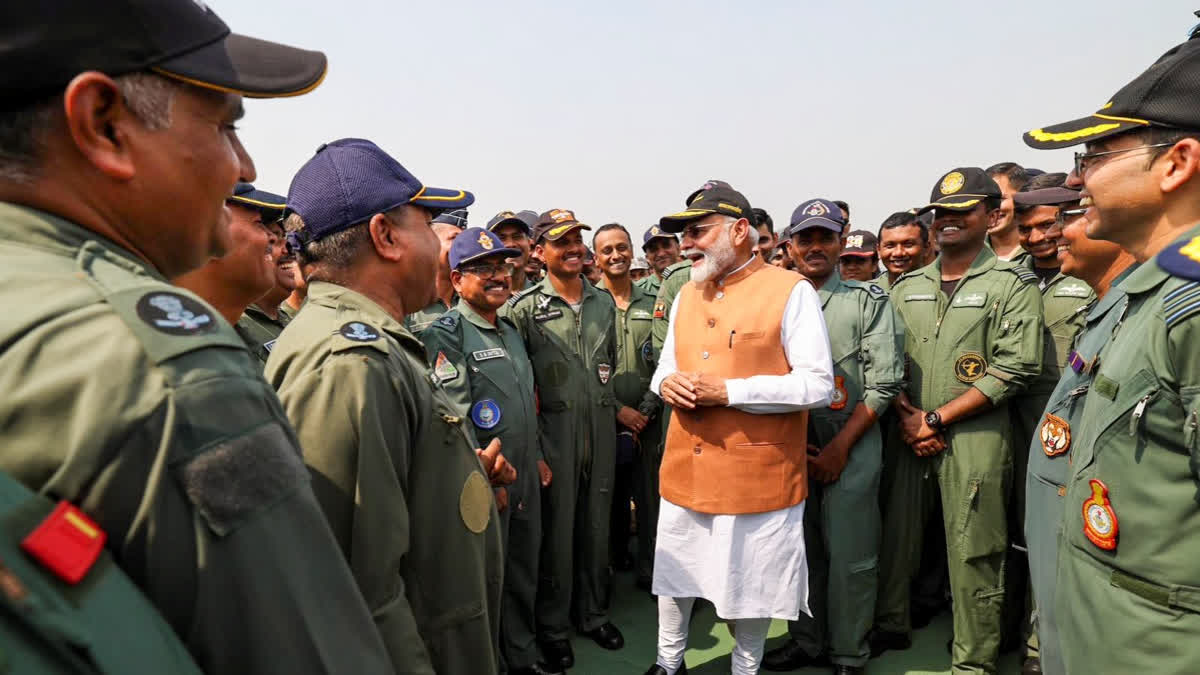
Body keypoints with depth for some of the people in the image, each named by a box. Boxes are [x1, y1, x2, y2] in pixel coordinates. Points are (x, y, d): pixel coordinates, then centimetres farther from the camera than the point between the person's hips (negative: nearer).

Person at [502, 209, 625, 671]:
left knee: (597, 523, 14)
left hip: (601, 428, 5)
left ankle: (593, 613, 32)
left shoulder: (604, 301, 10)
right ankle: (554, 627, 22)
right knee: (556, 526, 5)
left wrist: (618, 407, 9)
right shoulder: (524, 306, -7)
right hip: (554, 429, -4)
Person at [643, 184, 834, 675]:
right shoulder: (686, 295, 11)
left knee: (750, 582, 11)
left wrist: (728, 391, -21)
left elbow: (818, 385, -15)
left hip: (756, 473, -5)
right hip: (684, 467, 6)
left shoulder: (791, 292, -10)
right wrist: (667, 382, -7)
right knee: (675, 569, 17)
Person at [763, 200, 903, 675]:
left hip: (850, 448, -3)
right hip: (788, 446, 3)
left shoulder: (869, 300, -2)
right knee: (800, 549, 13)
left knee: (849, 557, 2)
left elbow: (883, 383, -7)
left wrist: (839, 447, -10)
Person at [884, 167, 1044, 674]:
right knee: (897, 537, 12)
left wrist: (936, 419, -13)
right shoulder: (908, 286, 11)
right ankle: (891, 624, 34)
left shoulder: (1013, 284, -3)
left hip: (975, 438, -4)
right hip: (908, 436, 4)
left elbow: (1014, 369, -11)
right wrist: (906, 418, -6)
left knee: (973, 556, 3)